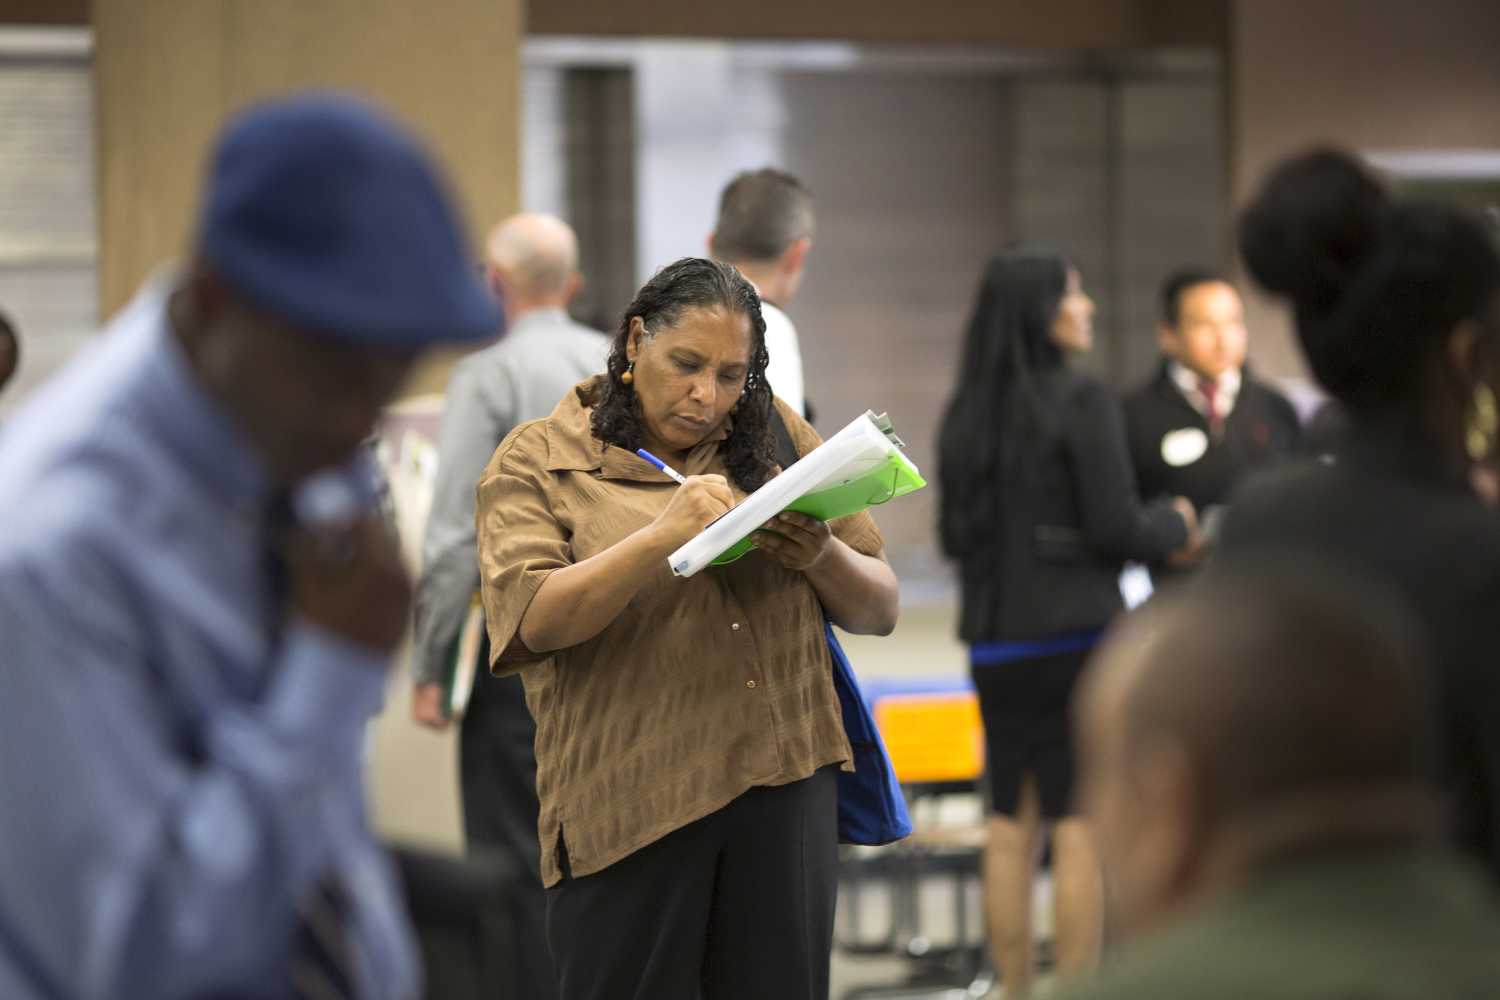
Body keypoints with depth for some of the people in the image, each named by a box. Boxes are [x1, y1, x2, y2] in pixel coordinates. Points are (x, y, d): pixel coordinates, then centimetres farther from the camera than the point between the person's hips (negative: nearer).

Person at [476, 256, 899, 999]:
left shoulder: (774, 435, 13)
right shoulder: (536, 461, 4)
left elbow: (880, 611, 12)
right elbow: (537, 621, -12)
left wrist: (823, 557, -10)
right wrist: (665, 535, -24)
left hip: (787, 779, 3)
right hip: (631, 796, -3)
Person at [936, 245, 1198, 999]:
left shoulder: (965, 413, 7)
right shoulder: (1080, 401, -11)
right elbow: (1116, 527, -13)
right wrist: (1176, 526, 7)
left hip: (994, 644, 6)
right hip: (1076, 635, -6)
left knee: (1010, 825, 10)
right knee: (1081, 825, -2)